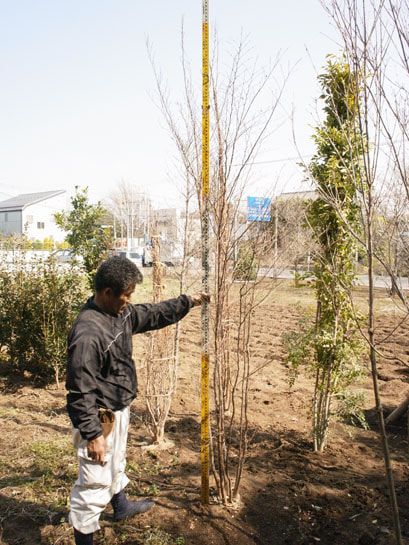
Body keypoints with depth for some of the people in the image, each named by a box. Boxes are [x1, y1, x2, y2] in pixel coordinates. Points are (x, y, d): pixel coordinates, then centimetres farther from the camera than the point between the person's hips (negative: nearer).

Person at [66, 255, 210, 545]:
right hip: (99, 419, -10)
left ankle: (121, 505, 56)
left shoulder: (121, 313, -3)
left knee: (117, 463, 31)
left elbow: (153, 314, 15)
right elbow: (80, 391, -27)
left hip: (119, 410, 10)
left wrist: (188, 302, 14)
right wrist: (92, 434, -24)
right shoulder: (87, 333, -31)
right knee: (96, 482, 5)